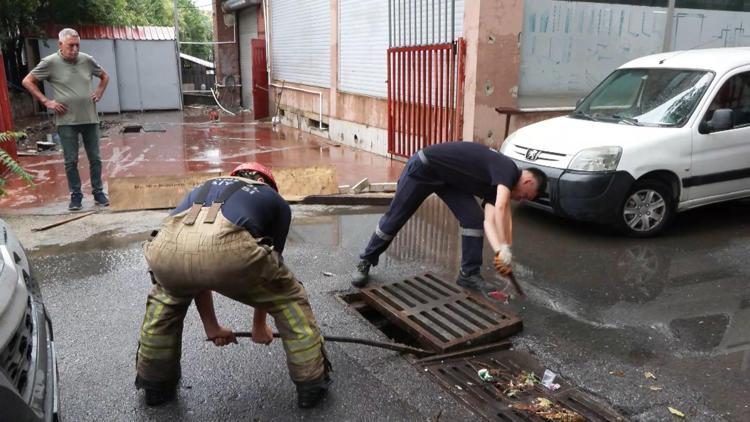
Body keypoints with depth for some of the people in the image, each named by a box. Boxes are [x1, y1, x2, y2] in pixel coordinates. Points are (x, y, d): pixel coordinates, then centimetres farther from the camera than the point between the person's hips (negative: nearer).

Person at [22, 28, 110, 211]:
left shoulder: (87, 60, 1)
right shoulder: (50, 62, -7)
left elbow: (104, 76, 19)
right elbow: (27, 81, 0)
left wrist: (99, 93, 5)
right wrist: (46, 101, -6)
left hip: (90, 118, 3)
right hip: (66, 121, -2)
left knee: (95, 158, 7)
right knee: (71, 161, 3)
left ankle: (98, 192, 19)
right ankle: (76, 195, 14)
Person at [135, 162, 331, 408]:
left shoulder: (203, 189, 42)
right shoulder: (276, 201, 34)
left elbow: (195, 269, 45)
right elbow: (269, 267, 38)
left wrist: (211, 327, 54)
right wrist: (259, 325, 51)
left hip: (167, 248, 4)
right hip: (228, 249, -3)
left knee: (164, 299, 39)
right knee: (289, 299, 25)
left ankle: (155, 385, 45)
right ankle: (312, 386, 31)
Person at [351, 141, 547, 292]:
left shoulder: (497, 183, 4)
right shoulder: (507, 169, -20)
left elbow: (489, 220, -9)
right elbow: (501, 208, -36)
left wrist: (498, 251, -23)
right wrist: (504, 249, -35)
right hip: (424, 167, -8)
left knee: (474, 218, -5)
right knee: (394, 218, 1)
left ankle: (468, 274, 5)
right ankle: (365, 262, 20)